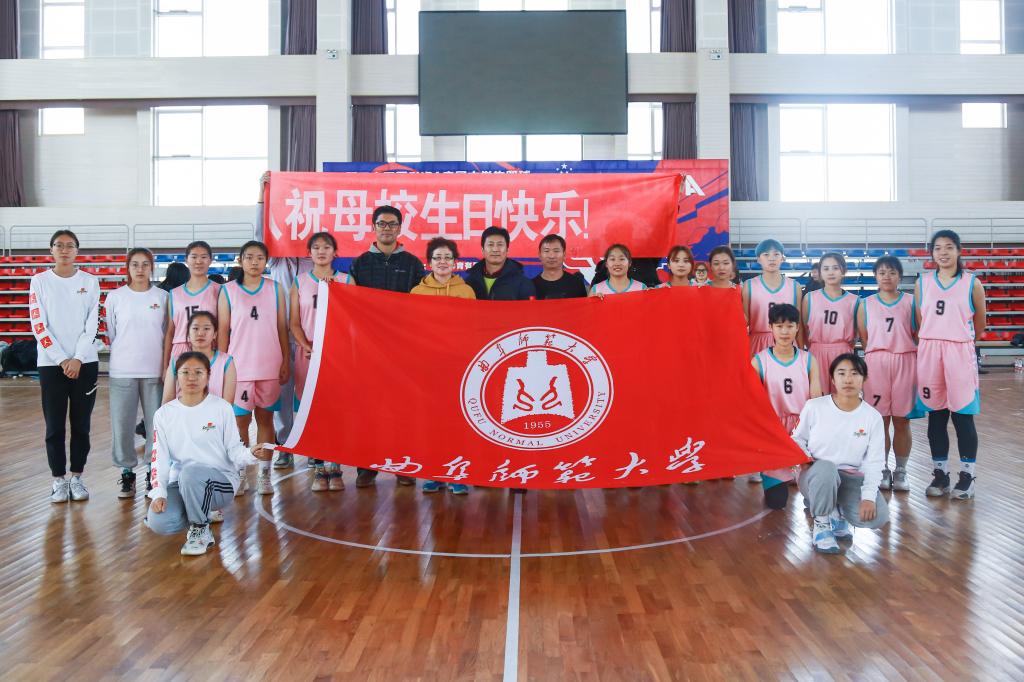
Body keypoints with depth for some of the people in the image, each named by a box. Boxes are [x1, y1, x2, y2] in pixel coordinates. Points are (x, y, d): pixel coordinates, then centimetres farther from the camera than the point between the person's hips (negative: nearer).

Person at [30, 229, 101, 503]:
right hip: (51, 363, -1)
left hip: (85, 362, 1)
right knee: (54, 425, 2)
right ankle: (59, 479, 12)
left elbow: (92, 324, 1)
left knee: (81, 424, 6)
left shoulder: (90, 281, 5)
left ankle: (77, 476, 17)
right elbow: (39, 326, -2)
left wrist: (78, 359, -9)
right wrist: (62, 360, -9)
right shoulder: (40, 281, 3)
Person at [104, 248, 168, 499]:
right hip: (122, 371, 0)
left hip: (154, 371, 0)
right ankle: (127, 472, 16)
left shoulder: (163, 297, 3)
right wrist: (123, 355, 7)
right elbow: (110, 334, 8)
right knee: (122, 424, 2)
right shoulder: (115, 297, 2)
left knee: (156, 423, 3)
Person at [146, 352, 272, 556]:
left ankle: (201, 531, -11)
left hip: (220, 481, -2)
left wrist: (251, 455, -26)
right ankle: (204, 512, 8)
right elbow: (160, 458, 2)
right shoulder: (164, 414, 5)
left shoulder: (221, 408, -2)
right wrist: (159, 493, -12)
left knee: (191, 472, -37)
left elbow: (234, 450, -3)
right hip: (180, 484, 3)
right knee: (158, 522, -26)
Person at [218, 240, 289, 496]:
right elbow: (222, 330, 2)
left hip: (270, 366, 1)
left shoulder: (275, 289, 6)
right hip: (238, 366, -1)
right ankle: (240, 472, 13)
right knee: (240, 419, 2)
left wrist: (286, 361, 2)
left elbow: (282, 327, 7)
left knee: (265, 418, 7)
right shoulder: (228, 291, 2)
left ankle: (264, 473, 14)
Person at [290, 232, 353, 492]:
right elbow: (294, 322, 5)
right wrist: (308, 347, -8)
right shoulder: (299, 282, 10)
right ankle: (319, 469, 6)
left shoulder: (346, 281, 8)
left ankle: (335, 468, 5)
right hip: (308, 352, 1)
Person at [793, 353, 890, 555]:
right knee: (826, 469, -39)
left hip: (851, 479, 2)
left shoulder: (873, 417, -3)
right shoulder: (814, 407, -7)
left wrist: (868, 496, -18)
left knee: (879, 516, -25)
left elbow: (874, 463, -5)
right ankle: (821, 522, -11)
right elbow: (798, 439, 7)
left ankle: (836, 511, 9)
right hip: (816, 475, -2)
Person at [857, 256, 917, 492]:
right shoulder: (866, 304, 7)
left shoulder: (910, 302, 5)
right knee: (879, 420, 3)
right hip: (876, 363, 0)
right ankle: (882, 469, 13)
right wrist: (876, 356, 1)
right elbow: (863, 338, 9)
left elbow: (918, 335, 3)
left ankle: (900, 470, 14)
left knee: (902, 420, 4)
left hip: (905, 363, 0)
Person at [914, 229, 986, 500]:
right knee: (935, 415, 8)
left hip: (960, 354, -2)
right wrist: (934, 342, 10)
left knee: (962, 416, 1)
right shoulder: (922, 283, 5)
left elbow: (979, 325, 10)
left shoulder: (972, 283, 0)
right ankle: (940, 473, 18)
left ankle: (967, 475, 12)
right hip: (928, 354, 2)